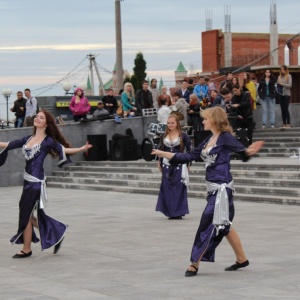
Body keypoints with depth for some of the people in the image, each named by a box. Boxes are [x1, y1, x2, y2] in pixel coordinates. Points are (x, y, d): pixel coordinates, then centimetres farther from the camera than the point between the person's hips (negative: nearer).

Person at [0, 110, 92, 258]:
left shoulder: (48, 141, -4)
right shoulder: (28, 139, 13)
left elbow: (63, 149, -10)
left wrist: (82, 148, -23)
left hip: (36, 181, -7)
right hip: (28, 180, 7)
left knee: (26, 214, -1)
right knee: (29, 214, 11)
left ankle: (26, 249, 11)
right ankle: (56, 235, 25)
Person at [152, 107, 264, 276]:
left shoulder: (226, 137, -11)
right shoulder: (208, 141, 14)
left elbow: (242, 151, -22)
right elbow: (190, 156, 17)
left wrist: (250, 151, -46)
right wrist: (164, 154, 17)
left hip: (222, 188, -9)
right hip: (213, 187, 9)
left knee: (208, 224, -6)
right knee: (223, 225, 14)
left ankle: (195, 263, -2)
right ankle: (242, 259, 25)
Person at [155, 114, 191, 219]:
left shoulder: (183, 135, -4)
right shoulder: (164, 136, 8)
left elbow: (189, 149, -1)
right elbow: (161, 149, 14)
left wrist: (188, 163, -4)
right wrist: (159, 162, 10)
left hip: (179, 164, -4)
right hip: (166, 164, 4)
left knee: (178, 187, -4)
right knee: (167, 188, 3)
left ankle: (179, 212, 3)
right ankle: (170, 212, 11)